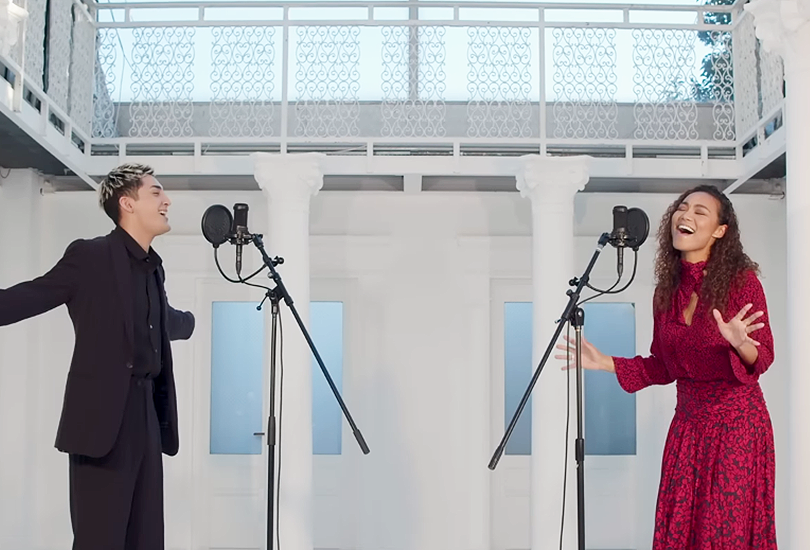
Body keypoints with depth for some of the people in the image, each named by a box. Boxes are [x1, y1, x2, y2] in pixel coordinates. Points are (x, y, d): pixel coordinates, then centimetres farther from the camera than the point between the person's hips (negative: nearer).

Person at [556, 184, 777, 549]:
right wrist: (607, 363, 4)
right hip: (688, 423, 5)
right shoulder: (667, 290, 5)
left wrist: (741, 345, -31)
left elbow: (764, 358, -10)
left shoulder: (741, 279, -9)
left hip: (737, 423, -5)